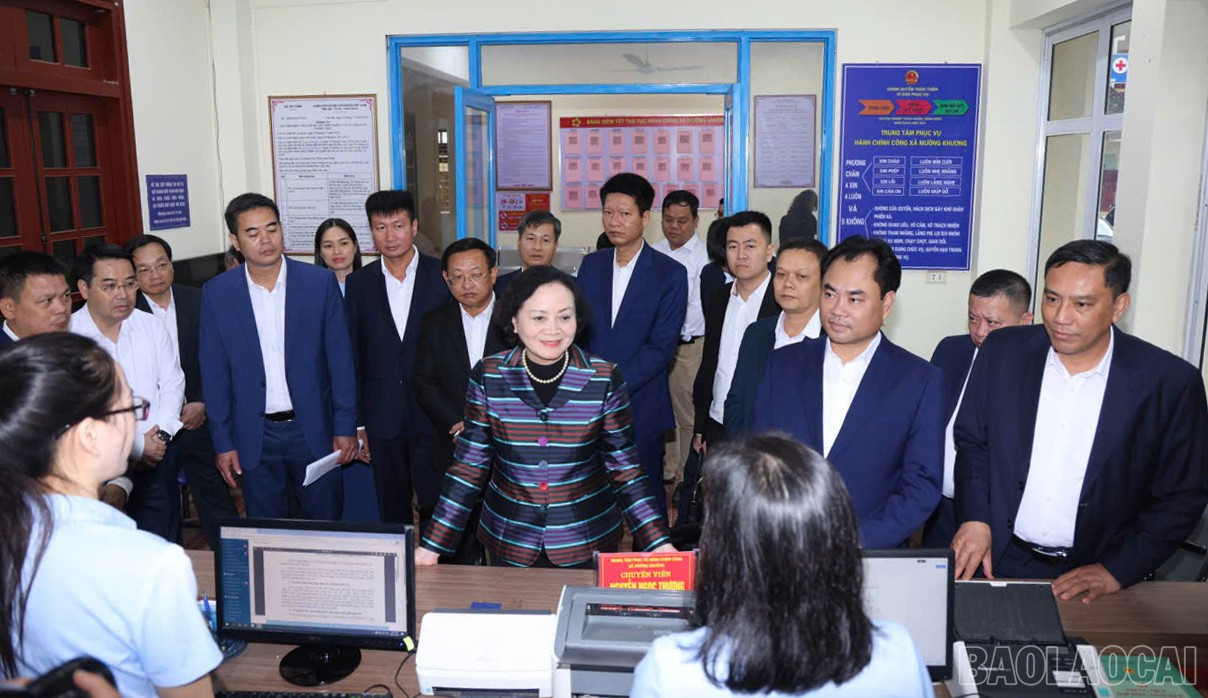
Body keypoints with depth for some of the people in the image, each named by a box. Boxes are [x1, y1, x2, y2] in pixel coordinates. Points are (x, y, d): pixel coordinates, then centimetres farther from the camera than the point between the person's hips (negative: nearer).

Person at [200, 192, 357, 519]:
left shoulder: (320, 283, -5)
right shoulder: (216, 293, -2)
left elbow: (340, 358, -2)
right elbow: (214, 372, 2)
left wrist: (346, 427, -3)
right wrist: (223, 442, 0)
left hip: (313, 430, 0)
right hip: (254, 437, 1)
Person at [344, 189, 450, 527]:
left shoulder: (443, 276, -3)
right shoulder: (359, 284, 4)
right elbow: (353, 356, 6)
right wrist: (357, 423, 5)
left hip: (434, 415, -2)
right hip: (382, 418, 2)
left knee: (436, 507, 2)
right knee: (392, 511, 12)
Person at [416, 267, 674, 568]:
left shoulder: (604, 379, -11)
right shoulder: (488, 376, -8)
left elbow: (625, 470, -5)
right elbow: (469, 466, -2)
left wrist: (658, 543, -12)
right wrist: (432, 545, -4)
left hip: (588, 543, -1)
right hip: (508, 544, 1)